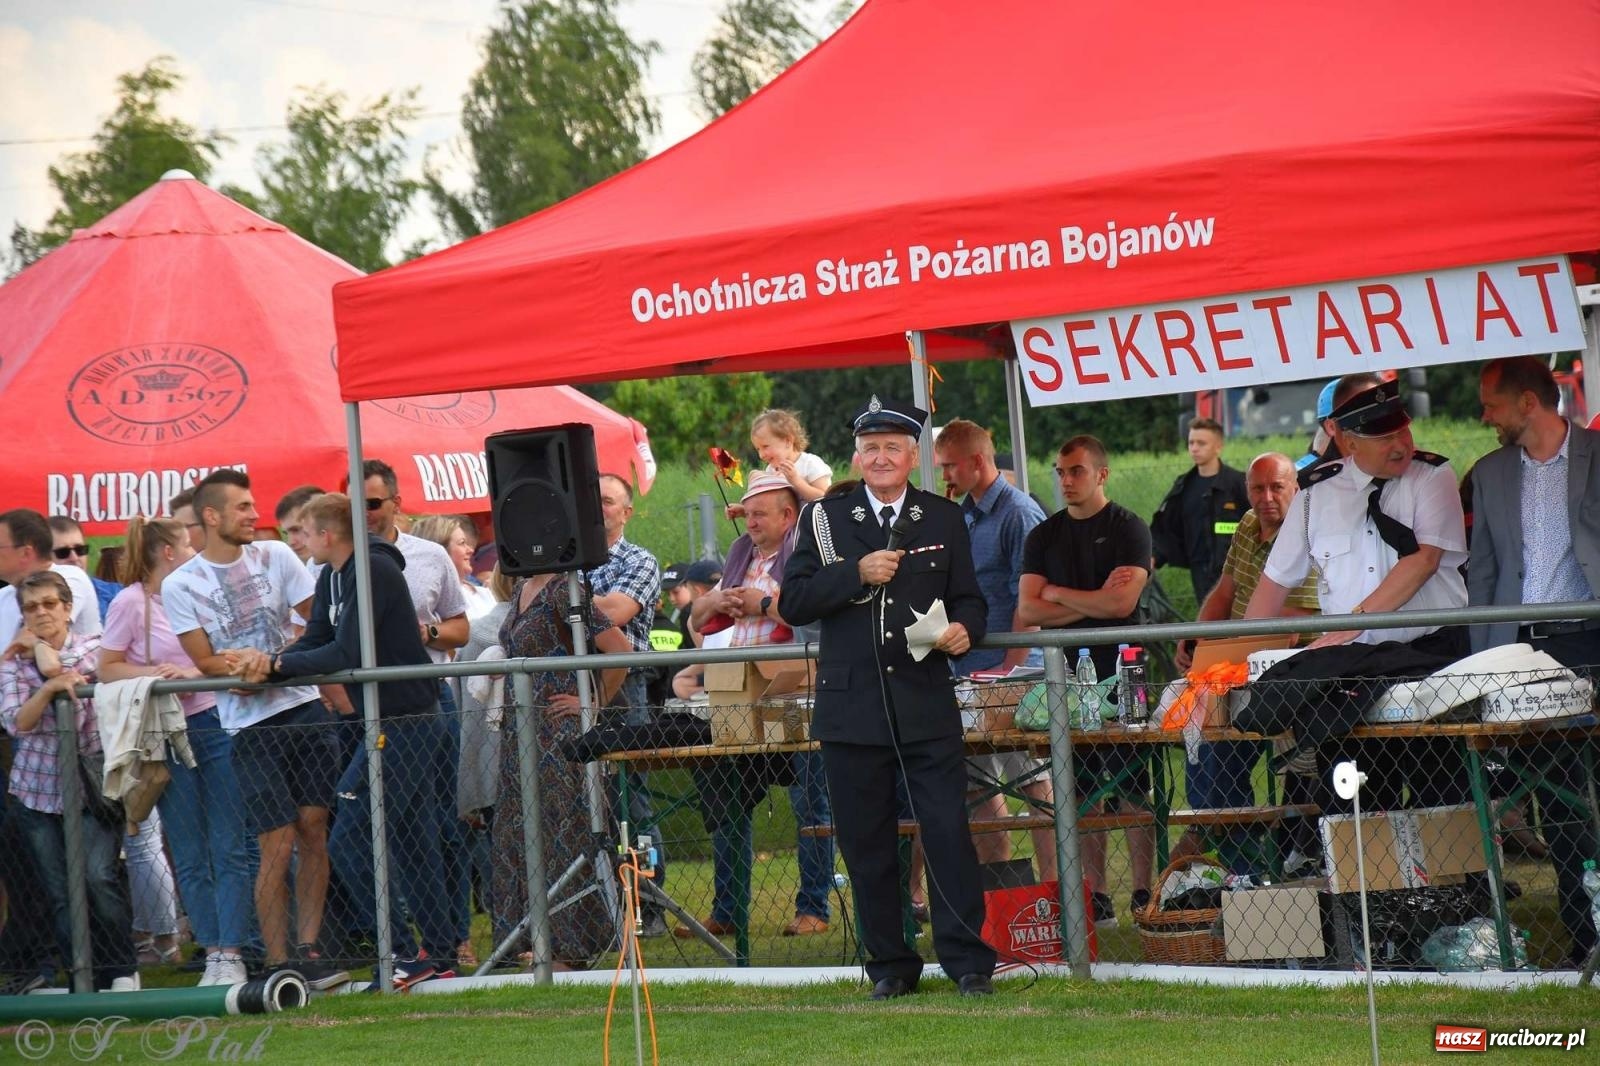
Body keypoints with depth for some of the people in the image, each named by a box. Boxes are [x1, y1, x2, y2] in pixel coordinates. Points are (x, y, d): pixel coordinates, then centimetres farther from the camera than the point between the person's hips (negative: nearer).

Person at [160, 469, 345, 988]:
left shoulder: (275, 556, 6)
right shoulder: (180, 585, -1)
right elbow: (205, 661, -2)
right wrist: (239, 669, -20)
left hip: (306, 709, 3)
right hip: (250, 726, -3)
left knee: (313, 832, 2)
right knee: (278, 845, -7)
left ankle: (308, 950, 10)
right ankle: (278, 963, 1)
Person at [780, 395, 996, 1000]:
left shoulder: (944, 519, 10)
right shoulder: (824, 519, 8)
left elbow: (968, 598, 15)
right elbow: (793, 604, 1)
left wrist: (964, 629, -8)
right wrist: (856, 575, -13)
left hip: (927, 705, -1)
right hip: (852, 707, 1)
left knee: (948, 831, -7)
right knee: (866, 842, 5)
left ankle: (967, 960, -1)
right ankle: (889, 966, 13)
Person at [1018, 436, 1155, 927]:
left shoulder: (1128, 528, 1)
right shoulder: (1044, 536, 15)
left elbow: (1121, 603, -11)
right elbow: (1027, 610, 4)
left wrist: (1058, 594, 0)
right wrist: (1093, 601, -6)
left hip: (1119, 670, -4)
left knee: (1132, 789, -6)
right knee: (1082, 792, 2)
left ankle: (1143, 892, -3)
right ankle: (1095, 898, 4)